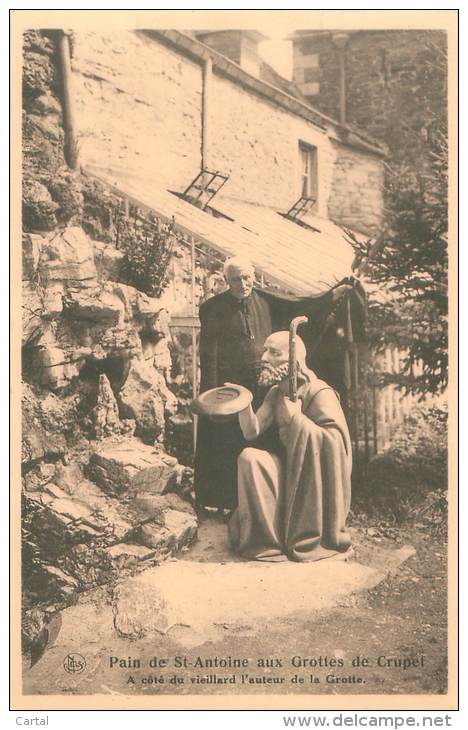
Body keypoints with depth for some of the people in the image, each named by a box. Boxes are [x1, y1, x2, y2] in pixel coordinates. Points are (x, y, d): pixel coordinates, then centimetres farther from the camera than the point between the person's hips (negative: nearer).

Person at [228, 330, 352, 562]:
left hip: (316, 479, -5)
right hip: (289, 469, 5)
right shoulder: (276, 393, 8)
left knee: (307, 431, -33)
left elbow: (338, 443, -26)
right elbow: (252, 432, -3)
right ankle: (269, 538, -6)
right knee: (249, 457, -19)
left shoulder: (319, 393, -14)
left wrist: (295, 414, -24)